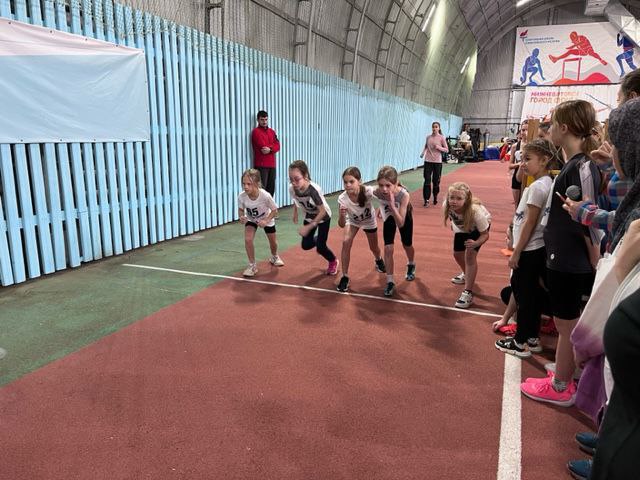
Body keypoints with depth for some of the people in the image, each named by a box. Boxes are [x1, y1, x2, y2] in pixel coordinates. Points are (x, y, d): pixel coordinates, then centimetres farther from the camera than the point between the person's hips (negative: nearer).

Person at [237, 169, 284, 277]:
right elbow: (241, 210, -11)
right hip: (251, 219, 1)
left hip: (267, 219, -1)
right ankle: (252, 265, -2)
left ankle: (274, 257, 50)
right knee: (248, 239, -21)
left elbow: (274, 210, -23)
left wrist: (266, 220, -36)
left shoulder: (265, 196, -39)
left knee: (272, 241, 15)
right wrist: (241, 217, -32)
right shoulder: (241, 196, -33)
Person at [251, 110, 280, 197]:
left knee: (271, 188, 9)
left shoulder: (271, 131, 17)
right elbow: (263, 146, -15)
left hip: (272, 164, 7)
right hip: (261, 165, -7)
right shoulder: (256, 131, -4)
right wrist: (272, 146, -1)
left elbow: (277, 146, 5)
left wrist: (270, 149, -14)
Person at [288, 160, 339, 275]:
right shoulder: (292, 189, -24)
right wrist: (295, 213, 0)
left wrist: (308, 227, -35)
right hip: (309, 216, 5)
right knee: (306, 245, 2)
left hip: (323, 217, -5)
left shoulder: (314, 189, -39)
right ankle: (318, 239, 37)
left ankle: (333, 262, 27)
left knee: (320, 247, -5)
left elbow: (322, 212, -33)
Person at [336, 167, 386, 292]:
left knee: (374, 248, 17)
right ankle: (345, 277, -8)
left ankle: (378, 260, 56)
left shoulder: (368, 191, -41)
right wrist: (342, 215, -54)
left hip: (369, 221, 0)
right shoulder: (342, 199, -37)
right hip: (353, 221, 0)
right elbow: (342, 225, -34)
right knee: (346, 242, -23)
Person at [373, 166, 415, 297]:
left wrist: (392, 205, -54)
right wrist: (382, 209, 1)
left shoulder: (404, 195, -44)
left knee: (407, 245, 18)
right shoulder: (376, 192, -36)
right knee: (388, 248, -8)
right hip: (389, 216, 1)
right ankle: (390, 282, 4)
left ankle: (411, 266, 51)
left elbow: (400, 224, -44)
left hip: (404, 216, -1)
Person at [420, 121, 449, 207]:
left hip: (437, 162, -2)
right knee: (427, 180, -4)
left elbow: (446, 150, -1)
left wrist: (439, 147, -17)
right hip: (428, 161, 2)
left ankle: (435, 197, 28)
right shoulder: (428, 137, 5)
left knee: (436, 181, 7)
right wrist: (423, 153, 0)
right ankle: (426, 200, -3)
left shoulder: (442, 138, -3)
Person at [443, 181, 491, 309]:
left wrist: (475, 243, -51)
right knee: (457, 253, 15)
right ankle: (467, 275, 49)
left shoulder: (475, 211, -44)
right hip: (462, 227, 5)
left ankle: (468, 293, -10)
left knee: (470, 255, -18)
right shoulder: (447, 206, -34)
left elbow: (485, 234, -34)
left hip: (479, 227, -5)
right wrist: (453, 224, 1)